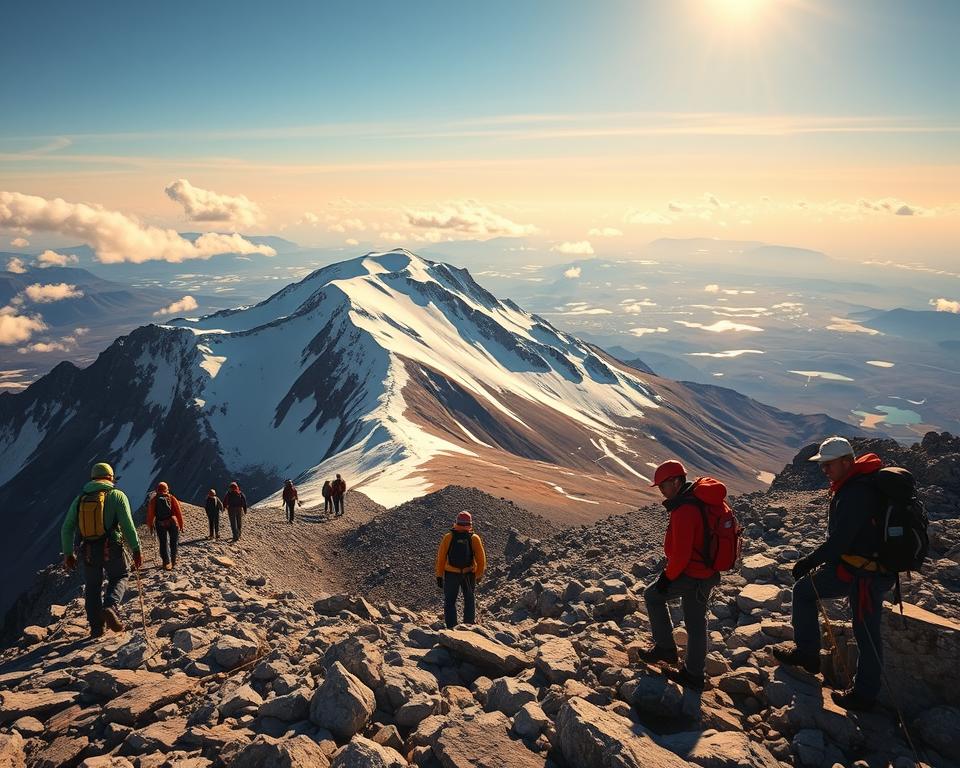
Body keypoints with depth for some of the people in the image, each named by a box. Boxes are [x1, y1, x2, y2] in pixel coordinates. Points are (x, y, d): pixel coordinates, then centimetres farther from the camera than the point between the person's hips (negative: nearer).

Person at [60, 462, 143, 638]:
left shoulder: (80, 499, 11)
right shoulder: (117, 495, -1)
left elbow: (67, 528, 8)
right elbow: (128, 525, -9)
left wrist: (68, 554, 16)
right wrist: (136, 549, -5)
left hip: (88, 551, 3)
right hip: (111, 549, -3)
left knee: (93, 586, 17)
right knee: (119, 578, 17)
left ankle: (96, 627, 16)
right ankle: (110, 607, -11)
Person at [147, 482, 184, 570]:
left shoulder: (153, 500, 2)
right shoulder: (172, 498, 1)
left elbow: (150, 514, 0)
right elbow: (179, 512, -1)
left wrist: (150, 526, 9)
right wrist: (181, 525, 5)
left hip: (160, 525, 0)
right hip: (173, 523, 0)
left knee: (163, 543, 6)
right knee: (173, 543, 14)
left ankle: (167, 562, -8)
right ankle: (173, 562, 21)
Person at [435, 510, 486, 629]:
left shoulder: (448, 537, -5)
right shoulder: (474, 538, -5)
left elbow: (441, 557, -4)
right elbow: (481, 558, -1)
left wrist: (439, 576, 4)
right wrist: (479, 575, 13)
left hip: (451, 574, -1)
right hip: (469, 575, 1)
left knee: (450, 602, 10)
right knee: (470, 602, 17)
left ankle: (451, 627, 6)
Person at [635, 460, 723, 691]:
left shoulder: (684, 510, -27)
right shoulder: (701, 498, 4)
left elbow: (681, 554, -25)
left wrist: (668, 576, -10)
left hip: (691, 576, -8)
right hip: (708, 572, 9)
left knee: (652, 595, 13)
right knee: (696, 624, 17)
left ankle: (665, 648, 19)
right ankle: (693, 675, 28)